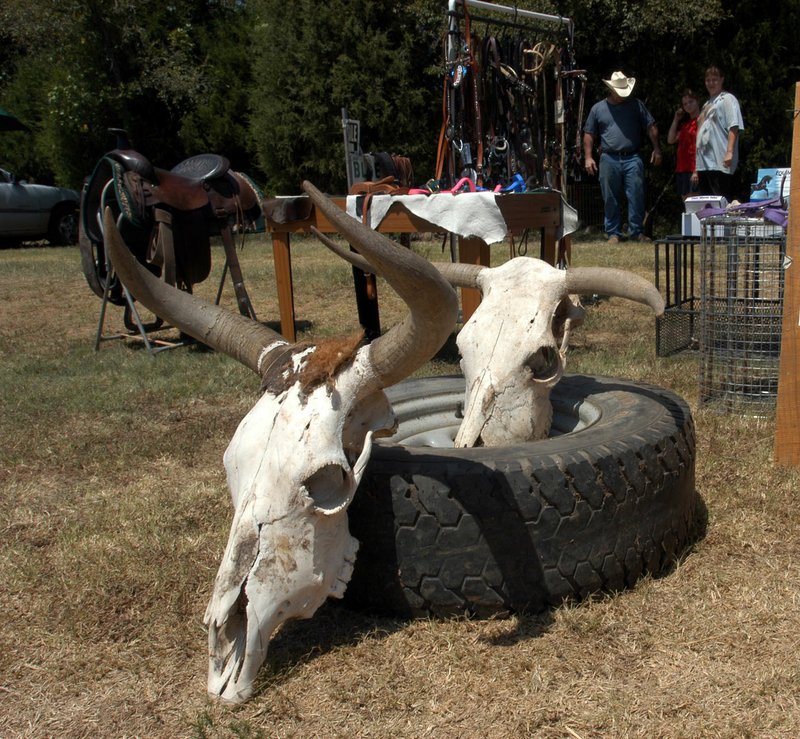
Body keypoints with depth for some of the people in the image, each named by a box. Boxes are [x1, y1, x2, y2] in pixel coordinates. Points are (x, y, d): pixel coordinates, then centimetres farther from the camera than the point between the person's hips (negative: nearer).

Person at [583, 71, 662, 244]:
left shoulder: (636, 105, 10)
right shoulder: (598, 109, 10)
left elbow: (651, 127, 9)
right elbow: (589, 134, 11)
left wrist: (657, 149, 2)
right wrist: (588, 157, 2)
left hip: (632, 159, 0)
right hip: (609, 160, 0)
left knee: (636, 197, -4)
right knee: (611, 200, 4)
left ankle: (636, 232, 4)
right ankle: (613, 233, 12)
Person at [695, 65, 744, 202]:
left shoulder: (727, 99, 1)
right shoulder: (707, 104, 24)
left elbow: (733, 127, -10)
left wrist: (729, 152, -23)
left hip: (719, 163, -8)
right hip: (704, 163, 8)